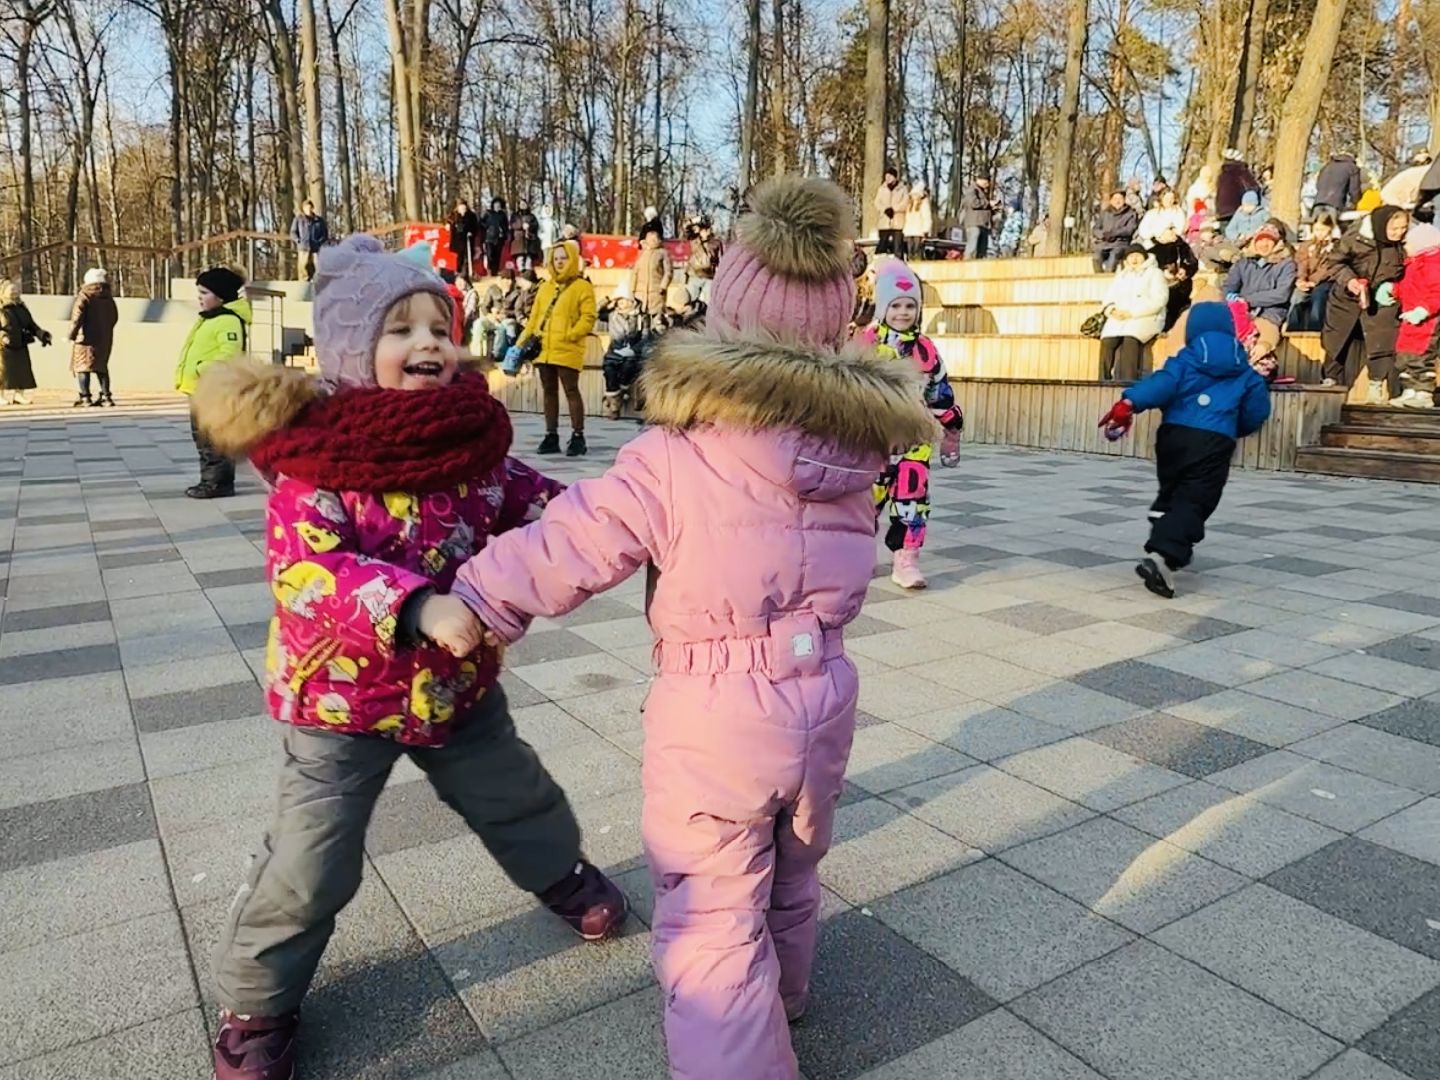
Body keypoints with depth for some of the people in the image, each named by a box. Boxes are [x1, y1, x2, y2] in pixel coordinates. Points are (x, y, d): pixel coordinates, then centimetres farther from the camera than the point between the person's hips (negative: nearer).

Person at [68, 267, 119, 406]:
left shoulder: (84, 297, -9)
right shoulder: (109, 299, 8)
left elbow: (77, 317, -16)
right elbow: (114, 318, 14)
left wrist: (72, 335, -9)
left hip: (86, 338, -5)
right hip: (105, 339, 6)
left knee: (82, 367, 1)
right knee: (101, 367, 14)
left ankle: (85, 397, -3)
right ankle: (106, 396, 8)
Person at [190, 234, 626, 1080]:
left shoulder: (469, 437, -4)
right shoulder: (317, 454, -21)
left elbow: (529, 501, 4)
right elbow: (303, 566, -31)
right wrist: (418, 608, -43)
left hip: (461, 684, 5)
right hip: (343, 696, -4)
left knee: (517, 795, 24)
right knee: (312, 862, 4)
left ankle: (562, 872, 54)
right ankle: (256, 1004, 29)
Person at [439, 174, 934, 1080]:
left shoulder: (674, 460, -18)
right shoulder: (854, 447, -4)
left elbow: (572, 543, -14)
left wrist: (479, 599, -1)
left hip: (714, 713, -6)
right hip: (821, 700, 7)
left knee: (712, 925, 10)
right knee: (792, 879, 30)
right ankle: (780, 999, 56)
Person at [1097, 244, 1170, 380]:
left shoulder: (1154, 273, 11)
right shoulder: (1121, 275, 28)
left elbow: (1158, 300, -4)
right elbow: (1109, 297, 16)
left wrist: (1131, 313, -15)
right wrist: (1112, 310, -10)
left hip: (1146, 318, -4)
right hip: (1120, 317, 4)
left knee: (1130, 339, -36)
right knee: (1107, 340, -29)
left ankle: (1128, 382, -41)